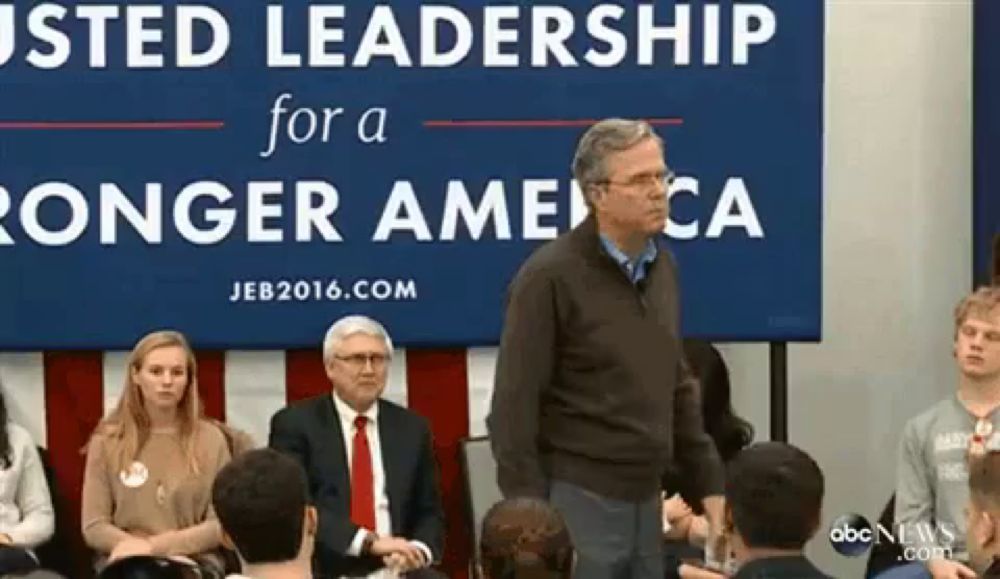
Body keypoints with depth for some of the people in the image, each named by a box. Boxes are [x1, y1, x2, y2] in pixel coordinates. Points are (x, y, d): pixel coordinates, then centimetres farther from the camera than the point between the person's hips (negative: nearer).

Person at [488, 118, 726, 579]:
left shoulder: (661, 267, 10)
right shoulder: (550, 277, -12)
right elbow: (514, 407, -13)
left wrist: (710, 482, 14)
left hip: (644, 500, 7)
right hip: (576, 501, -7)